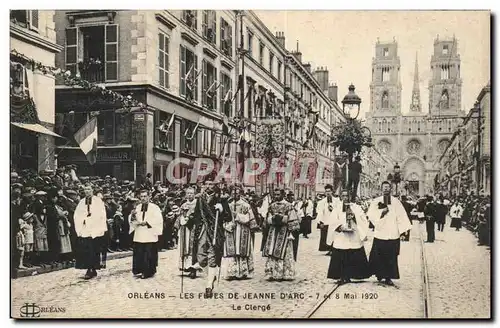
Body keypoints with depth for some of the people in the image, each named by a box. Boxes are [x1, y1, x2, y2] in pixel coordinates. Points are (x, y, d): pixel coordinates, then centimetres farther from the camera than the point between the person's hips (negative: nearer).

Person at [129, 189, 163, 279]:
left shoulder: (155, 208, -3)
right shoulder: (137, 207, 13)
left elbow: (158, 220, -11)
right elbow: (133, 220, 13)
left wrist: (147, 223, -18)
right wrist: (132, 216, -10)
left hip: (150, 236, -5)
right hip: (138, 236, 5)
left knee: (149, 255, -4)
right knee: (138, 254, 4)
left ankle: (148, 272, 6)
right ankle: (139, 271, 15)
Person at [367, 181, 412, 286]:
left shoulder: (396, 202, 6)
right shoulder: (375, 201, 5)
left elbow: (401, 216, 2)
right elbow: (370, 214, -3)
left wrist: (404, 229, -6)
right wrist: (381, 212, -17)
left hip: (393, 234, 1)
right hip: (380, 233, -1)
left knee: (391, 256, 1)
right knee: (379, 256, 1)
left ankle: (388, 277, 7)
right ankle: (379, 274, 18)